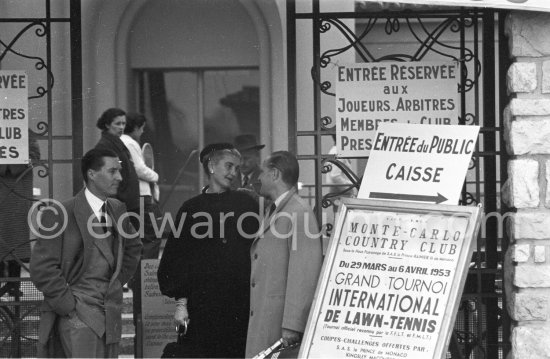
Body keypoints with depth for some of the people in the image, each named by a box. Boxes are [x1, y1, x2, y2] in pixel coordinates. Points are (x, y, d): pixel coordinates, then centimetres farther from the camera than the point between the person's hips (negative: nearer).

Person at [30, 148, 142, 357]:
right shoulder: (60, 215, -11)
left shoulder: (117, 210, 11)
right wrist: (68, 305, -13)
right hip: (77, 314, -7)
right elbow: (41, 268, -13)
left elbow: (133, 247, 30)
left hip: (110, 313, 7)